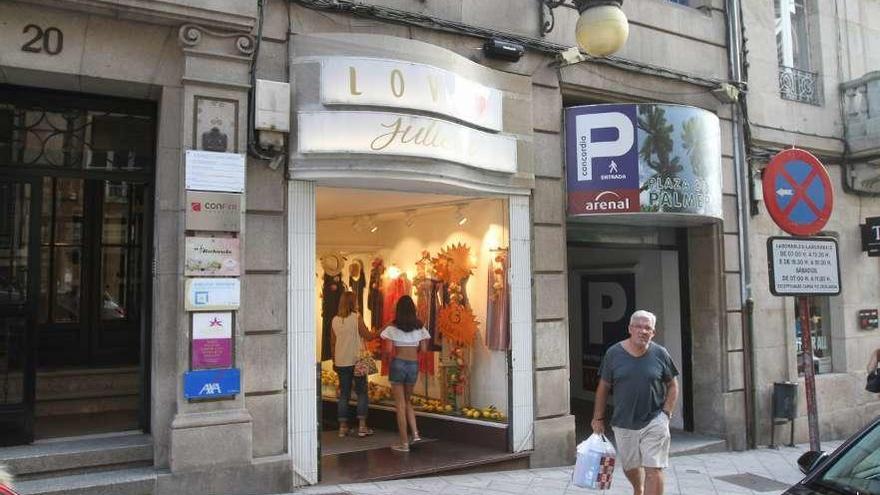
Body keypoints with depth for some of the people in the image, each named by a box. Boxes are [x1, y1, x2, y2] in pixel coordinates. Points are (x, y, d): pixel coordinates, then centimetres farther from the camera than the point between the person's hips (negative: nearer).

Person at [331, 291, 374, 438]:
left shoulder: (335, 320, 4)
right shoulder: (357, 317, -9)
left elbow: (332, 342, 10)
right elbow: (368, 336, -6)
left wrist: (334, 361, 19)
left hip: (341, 362, 4)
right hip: (356, 361, -4)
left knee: (344, 394, 10)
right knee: (362, 393, 6)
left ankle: (343, 427, 12)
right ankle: (362, 426, 4)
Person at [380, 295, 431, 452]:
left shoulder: (392, 328, -5)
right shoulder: (419, 327, 3)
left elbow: (389, 350, -10)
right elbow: (424, 349, 3)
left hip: (398, 363, -3)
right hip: (414, 364, 3)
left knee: (400, 404, 4)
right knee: (407, 400, 21)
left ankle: (404, 443, 6)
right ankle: (415, 434, 8)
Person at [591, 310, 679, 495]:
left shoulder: (660, 354, -3)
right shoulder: (614, 353, -3)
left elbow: (673, 386, 7)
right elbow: (603, 387, 3)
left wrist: (666, 412, -5)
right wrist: (598, 418, 4)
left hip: (654, 422, -2)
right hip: (623, 424, 2)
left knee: (653, 470, -6)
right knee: (630, 468, 18)